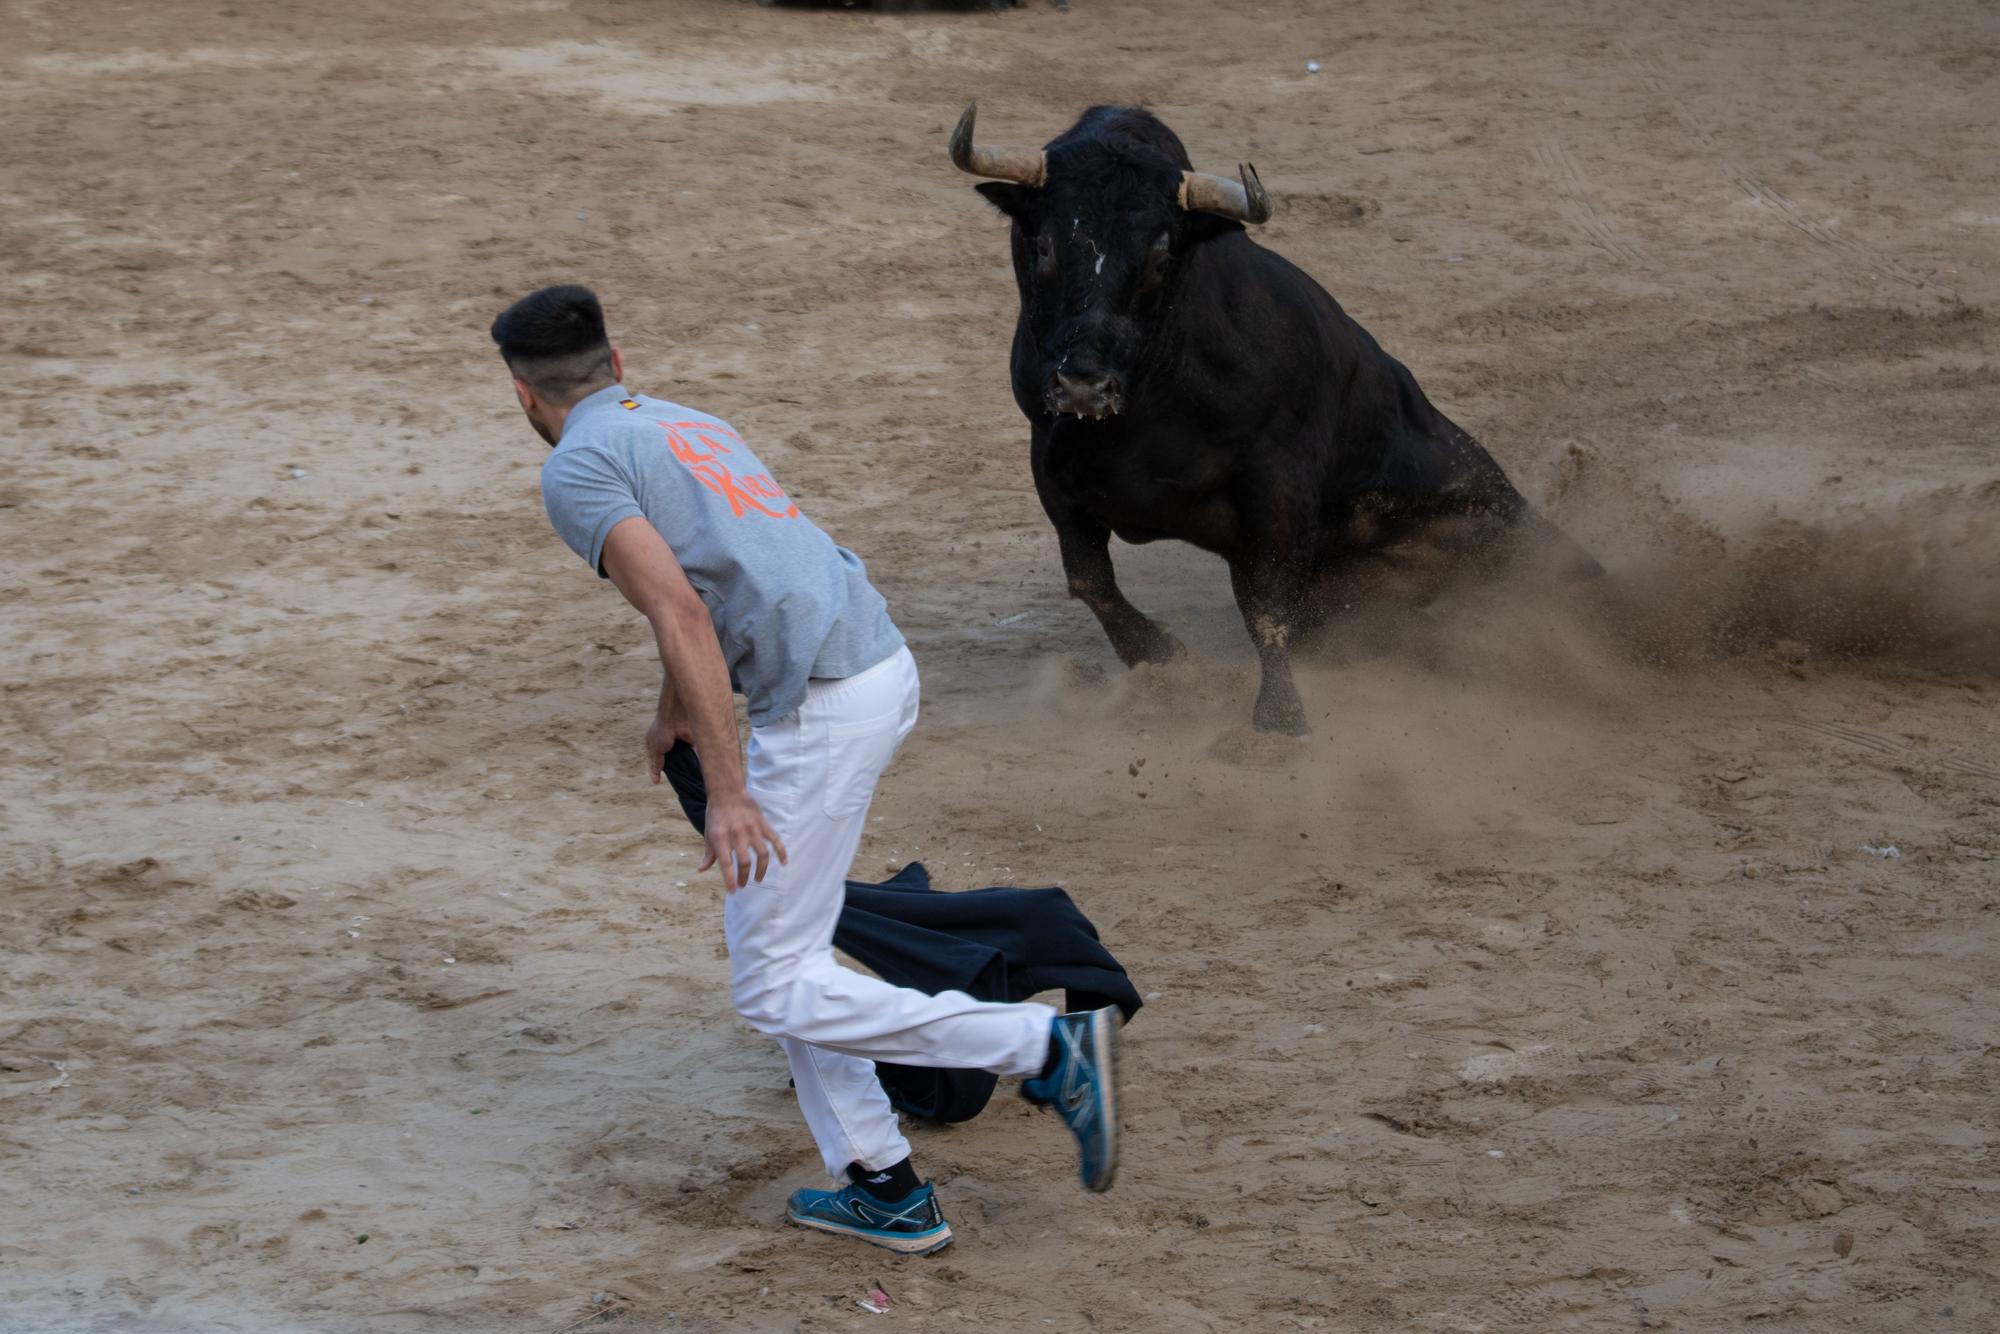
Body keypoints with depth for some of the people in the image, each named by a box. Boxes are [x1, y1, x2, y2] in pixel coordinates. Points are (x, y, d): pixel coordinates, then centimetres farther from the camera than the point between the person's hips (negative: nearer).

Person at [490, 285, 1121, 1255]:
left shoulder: (578, 469, -4)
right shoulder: (687, 425, 24)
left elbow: (680, 613, -18)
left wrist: (726, 789, -22)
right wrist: (675, 713, 59)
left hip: (821, 706, -9)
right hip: (882, 663, 9)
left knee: (774, 989, -3)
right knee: (774, 945, 21)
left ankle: (1048, 1049, -9)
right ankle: (883, 1189, 21)